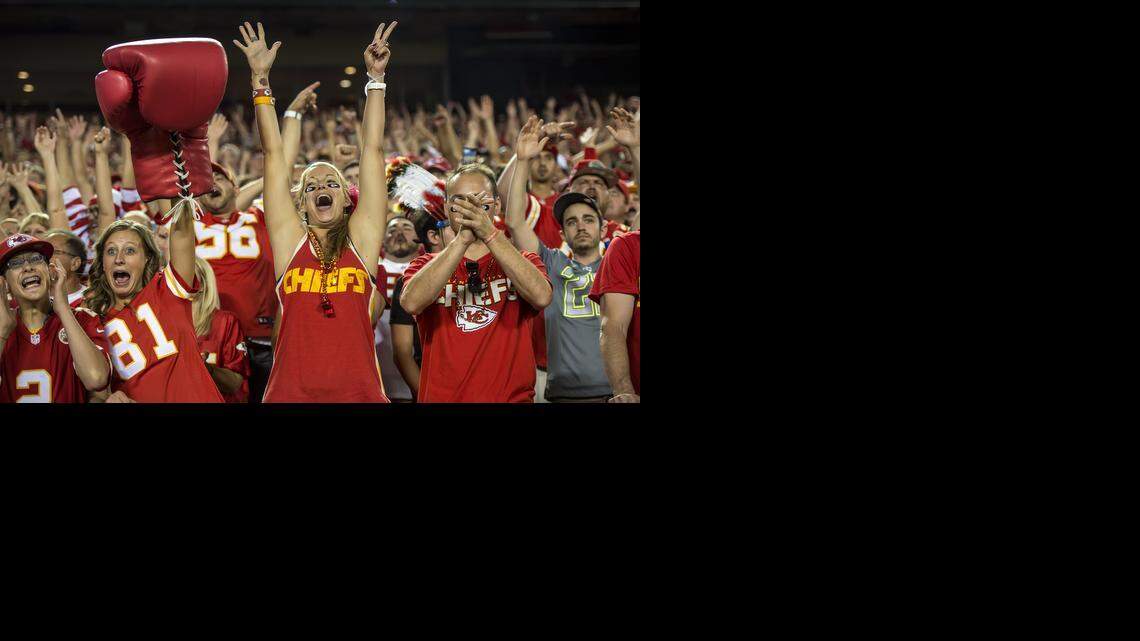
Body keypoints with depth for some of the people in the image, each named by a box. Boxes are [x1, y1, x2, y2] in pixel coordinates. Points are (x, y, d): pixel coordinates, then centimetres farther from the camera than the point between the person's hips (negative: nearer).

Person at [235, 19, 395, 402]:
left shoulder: (360, 240, 9)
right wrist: (260, 80, 6)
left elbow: (371, 149, 7)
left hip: (359, 392, 0)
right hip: (291, 392, 0)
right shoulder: (291, 240, 9)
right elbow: (274, 154, 7)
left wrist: (375, 79, 6)